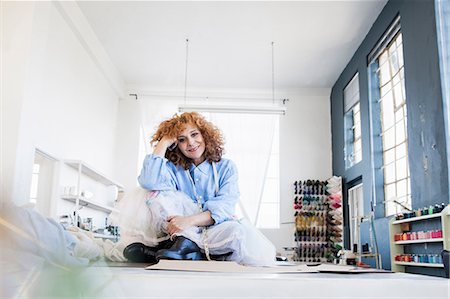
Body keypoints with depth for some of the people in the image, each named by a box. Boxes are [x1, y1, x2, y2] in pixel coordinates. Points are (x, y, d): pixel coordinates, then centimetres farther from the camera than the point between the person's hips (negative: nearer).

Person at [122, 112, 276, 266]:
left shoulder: (226, 167, 5)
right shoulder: (173, 168, 8)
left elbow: (225, 206, -11)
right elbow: (149, 182, -16)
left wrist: (190, 220, -27)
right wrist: (163, 142, -5)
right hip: (183, 231, 0)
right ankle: (187, 244, -26)